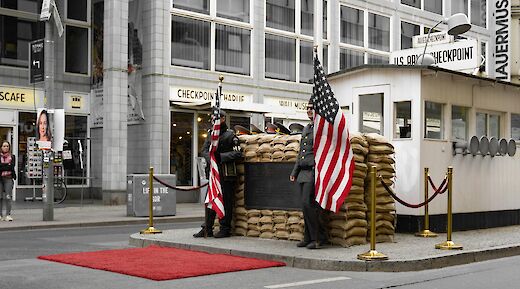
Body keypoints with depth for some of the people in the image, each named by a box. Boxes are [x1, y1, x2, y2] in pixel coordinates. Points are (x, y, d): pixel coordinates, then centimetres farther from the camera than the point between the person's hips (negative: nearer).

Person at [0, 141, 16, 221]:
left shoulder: (12, 156, 9)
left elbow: (12, 166, -5)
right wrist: (7, 164, -8)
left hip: (8, 178, -1)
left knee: (8, 197, -7)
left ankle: (8, 215, -5)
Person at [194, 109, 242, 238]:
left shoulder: (230, 135, -3)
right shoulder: (210, 134, 16)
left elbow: (238, 153, -10)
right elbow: (205, 150, 7)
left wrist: (221, 156, -17)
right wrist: (211, 159, -13)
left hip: (226, 174, -6)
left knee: (226, 201, -2)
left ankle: (225, 229, 5)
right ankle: (207, 229, 15)